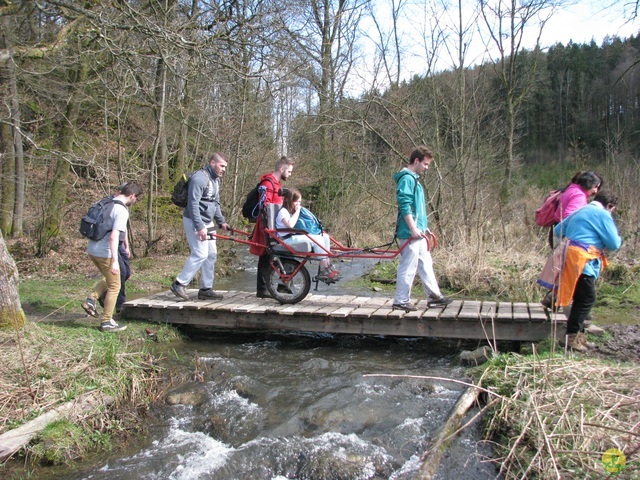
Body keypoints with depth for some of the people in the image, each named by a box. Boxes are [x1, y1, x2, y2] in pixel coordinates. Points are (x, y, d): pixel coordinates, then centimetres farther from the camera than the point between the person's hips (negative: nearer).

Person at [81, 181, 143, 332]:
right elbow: (114, 237, -25)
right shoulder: (122, 211, -17)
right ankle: (107, 322, 11)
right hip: (105, 253, -8)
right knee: (114, 286, 6)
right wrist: (115, 261, -25)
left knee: (108, 279, 28)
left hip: (92, 250, 8)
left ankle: (91, 300, 13)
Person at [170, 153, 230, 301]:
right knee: (200, 254, -15)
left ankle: (206, 289, 13)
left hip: (207, 222, 10)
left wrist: (221, 221, 13)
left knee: (212, 254, 7)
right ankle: (179, 284, -3)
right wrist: (200, 227, -26)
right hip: (195, 222, -10)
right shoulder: (199, 178, -17)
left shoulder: (216, 179, 14)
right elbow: (193, 204, -22)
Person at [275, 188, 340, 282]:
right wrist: (297, 212, -15)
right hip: (288, 239, -9)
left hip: (297, 236, 10)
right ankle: (323, 271, -24)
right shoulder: (283, 211, -8)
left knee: (325, 237, -5)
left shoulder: (294, 211, 22)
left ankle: (328, 266, -8)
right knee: (317, 239, -26)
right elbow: (290, 225, -26)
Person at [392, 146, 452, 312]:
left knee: (426, 264, 14)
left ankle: (434, 296, 22)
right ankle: (401, 301, 4)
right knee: (408, 266, -4)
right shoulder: (407, 178, -13)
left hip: (418, 232, 11)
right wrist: (413, 228, -23)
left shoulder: (414, 178, 19)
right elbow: (405, 206, -21)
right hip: (410, 232, -11)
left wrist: (424, 226, 23)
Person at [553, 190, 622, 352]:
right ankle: (571, 337, -7)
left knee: (581, 298, 15)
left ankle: (578, 334, 20)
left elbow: (558, 230, 24)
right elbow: (613, 244, -7)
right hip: (582, 259, -9)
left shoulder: (580, 211, 21)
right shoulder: (603, 214, -4)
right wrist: (619, 240, 14)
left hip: (570, 257, 9)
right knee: (587, 299, -5)